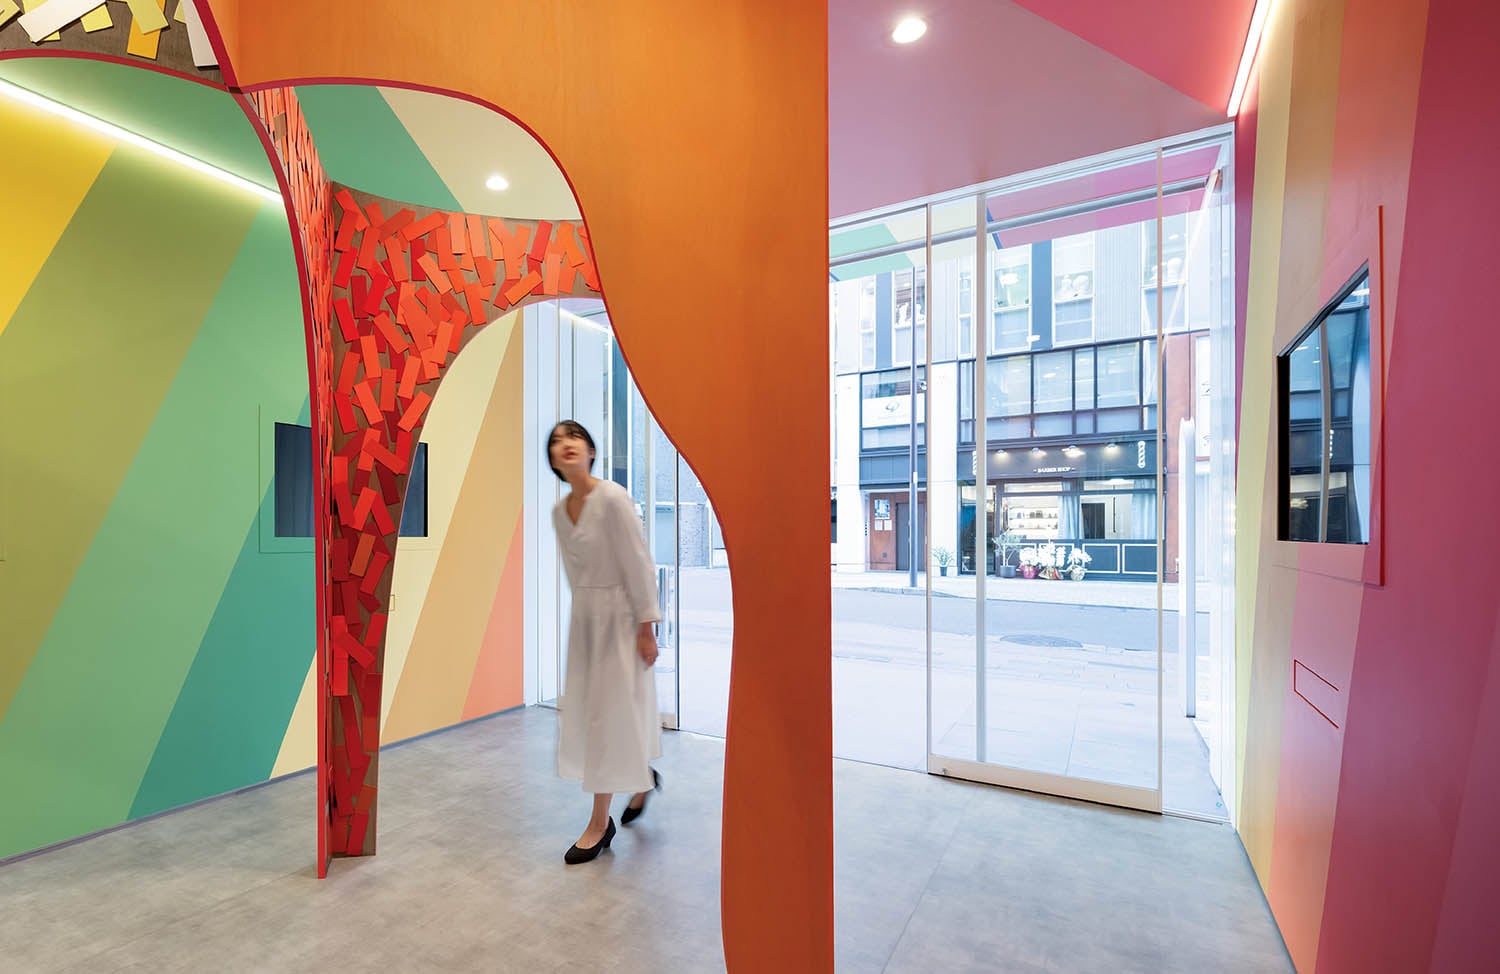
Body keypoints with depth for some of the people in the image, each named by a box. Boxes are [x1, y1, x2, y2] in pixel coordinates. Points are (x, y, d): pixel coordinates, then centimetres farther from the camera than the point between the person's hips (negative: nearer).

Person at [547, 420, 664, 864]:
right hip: (585, 615, 7)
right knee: (587, 712, 15)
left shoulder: (612, 498, -18)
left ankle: (600, 823, 20)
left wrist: (646, 627, -16)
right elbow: (574, 571, 12)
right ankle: (644, 777, 40)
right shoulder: (559, 511, 3)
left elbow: (639, 564, -17)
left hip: (620, 615, -7)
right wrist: (584, 613, 15)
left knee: (611, 713, 3)